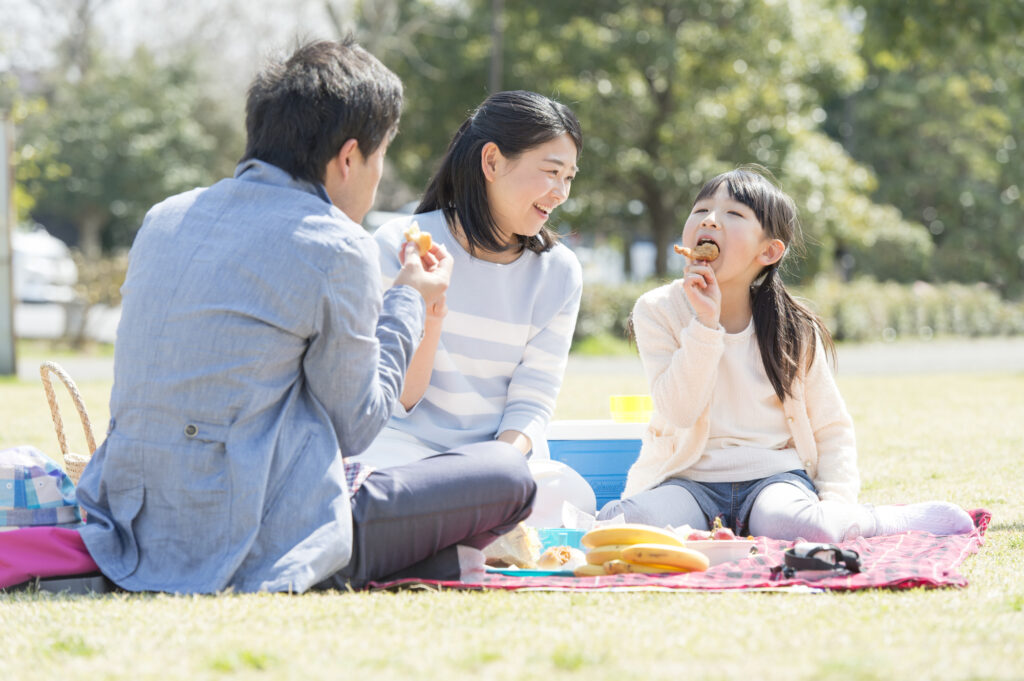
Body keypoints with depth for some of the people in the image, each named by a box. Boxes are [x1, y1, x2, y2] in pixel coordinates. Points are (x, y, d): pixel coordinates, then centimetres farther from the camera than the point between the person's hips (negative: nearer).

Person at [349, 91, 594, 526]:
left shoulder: (559, 273, 5)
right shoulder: (399, 245, -6)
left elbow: (532, 404, 2)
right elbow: (400, 399, -7)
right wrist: (430, 317, -25)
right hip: (406, 445, -3)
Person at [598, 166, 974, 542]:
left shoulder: (794, 328, 0)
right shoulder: (658, 310, -4)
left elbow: (832, 428, 6)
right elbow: (679, 411, -14)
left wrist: (837, 499, -10)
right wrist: (704, 324, -22)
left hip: (772, 474, 0)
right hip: (689, 479, 0)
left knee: (789, 524, -36)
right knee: (634, 522, -33)